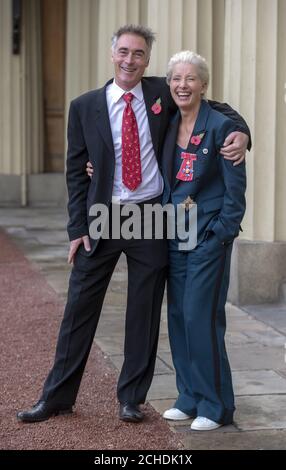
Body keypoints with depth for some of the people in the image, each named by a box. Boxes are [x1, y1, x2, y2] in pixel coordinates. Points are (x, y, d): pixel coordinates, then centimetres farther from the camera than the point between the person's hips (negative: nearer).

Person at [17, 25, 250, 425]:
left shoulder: (161, 93, 1)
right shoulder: (85, 107, 0)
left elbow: (212, 107, 10)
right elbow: (76, 172, 3)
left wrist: (240, 131, -11)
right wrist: (78, 228, -2)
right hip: (101, 219, 0)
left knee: (145, 313, 8)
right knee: (80, 308, 5)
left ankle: (132, 398, 22)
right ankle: (57, 396, 17)